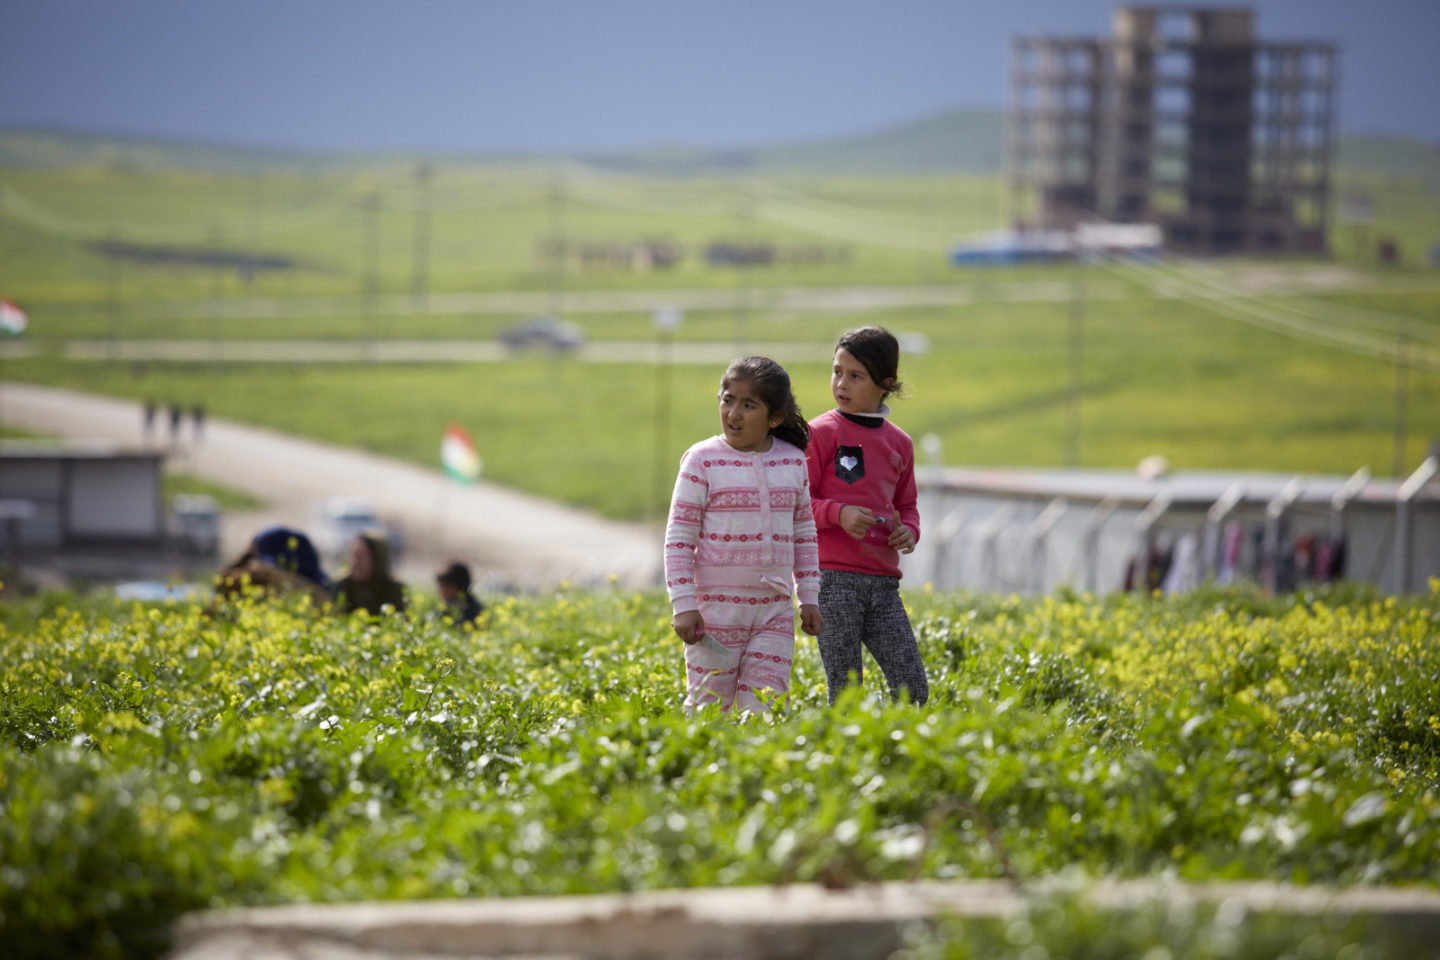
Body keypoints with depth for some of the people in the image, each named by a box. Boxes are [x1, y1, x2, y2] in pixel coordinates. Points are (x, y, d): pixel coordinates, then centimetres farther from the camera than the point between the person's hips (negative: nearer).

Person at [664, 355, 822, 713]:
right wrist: (683, 605, -11)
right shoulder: (703, 460, -6)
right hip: (716, 608, -3)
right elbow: (678, 537, -5)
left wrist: (809, 598, 13)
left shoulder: (793, 461, 6)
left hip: (774, 612, 3)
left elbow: (804, 534, 16)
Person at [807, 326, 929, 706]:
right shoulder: (820, 433, -3)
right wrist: (838, 513, -20)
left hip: (883, 583, 5)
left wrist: (909, 530, 2)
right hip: (834, 578, -5)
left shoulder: (898, 443, 12)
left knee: (914, 689, -3)